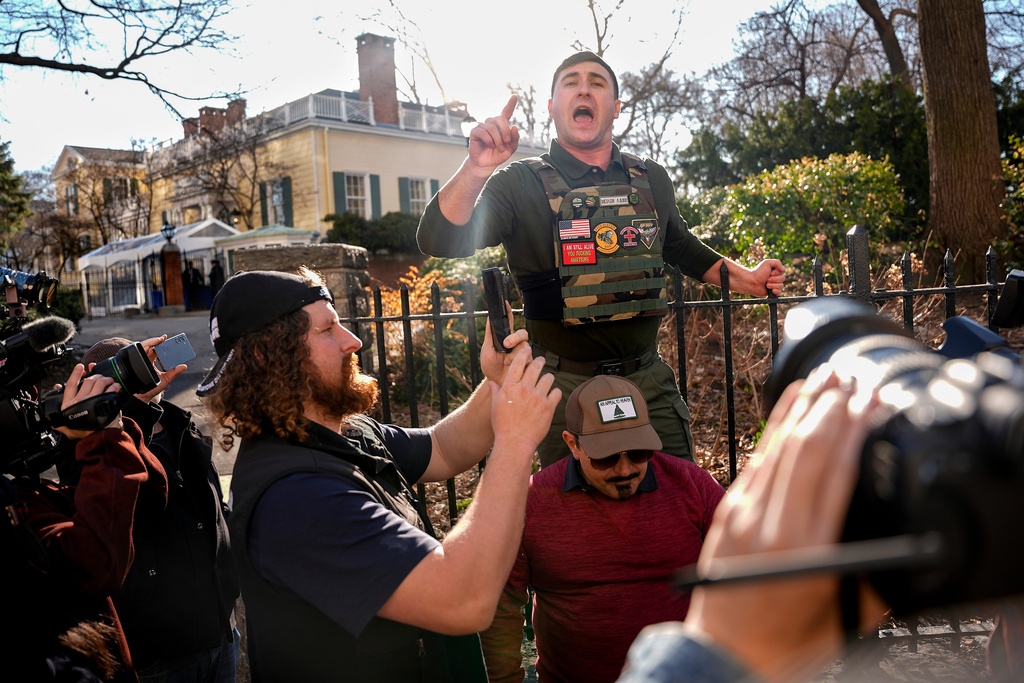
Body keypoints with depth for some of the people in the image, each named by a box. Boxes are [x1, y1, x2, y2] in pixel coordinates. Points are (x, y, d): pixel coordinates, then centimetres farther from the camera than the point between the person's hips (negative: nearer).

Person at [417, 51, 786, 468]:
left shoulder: (650, 180, 7)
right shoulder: (522, 184, -6)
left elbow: (680, 246, 25)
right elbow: (440, 241, -18)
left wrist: (743, 278, 16)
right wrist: (475, 169, -32)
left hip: (649, 379, 4)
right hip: (566, 384, -3)